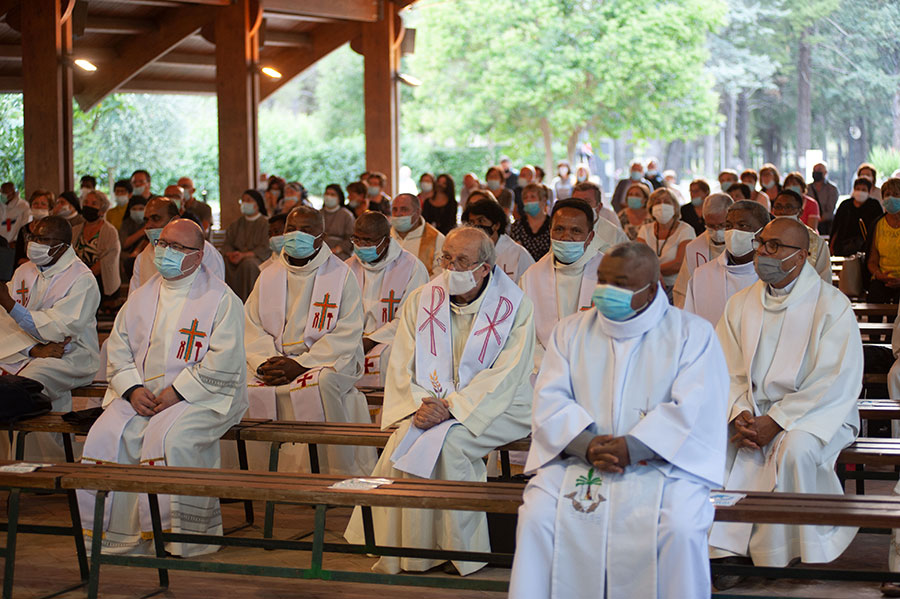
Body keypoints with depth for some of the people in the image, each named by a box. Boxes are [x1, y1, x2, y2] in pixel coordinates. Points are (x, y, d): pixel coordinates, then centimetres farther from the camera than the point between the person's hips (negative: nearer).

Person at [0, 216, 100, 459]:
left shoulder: (82, 280, -8)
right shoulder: (24, 272, 13)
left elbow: (56, 331, -17)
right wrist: (33, 349, -15)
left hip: (71, 356, -6)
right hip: (25, 354, 6)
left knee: (29, 380, -33)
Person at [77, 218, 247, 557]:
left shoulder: (220, 299, -3)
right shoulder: (142, 297, 17)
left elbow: (223, 363, -12)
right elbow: (117, 348, 14)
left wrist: (176, 392, -18)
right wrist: (132, 389, -5)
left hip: (202, 398, -5)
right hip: (142, 395, 5)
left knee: (169, 436, -33)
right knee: (105, 436, -19)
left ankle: (175, 533, -21)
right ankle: (115, 532, -11)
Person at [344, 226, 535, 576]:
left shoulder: (513, 306, -7)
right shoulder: (422, 301, 5)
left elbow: (504, 376, -14)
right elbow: (402, 365, 3)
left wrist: (451, 407, -23)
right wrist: (420, 404, -16)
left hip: (498, 407, -4)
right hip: (433, 403, 4)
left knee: (448, 441, -31)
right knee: (405, 438, -26)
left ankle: (461, 550, -17)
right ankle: (404, 549, -17)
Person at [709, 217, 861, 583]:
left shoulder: (832, 306, -6)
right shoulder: (741, 304, 11)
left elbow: (835, 384, -13)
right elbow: (727, 371, 6)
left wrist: (775, 422, -19)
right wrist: (740, 413, -15)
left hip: (813, 414, -4)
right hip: (752, 411, 4)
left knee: (795, 448, -35)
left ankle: (780, 557, -19)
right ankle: (727, 550, -19)